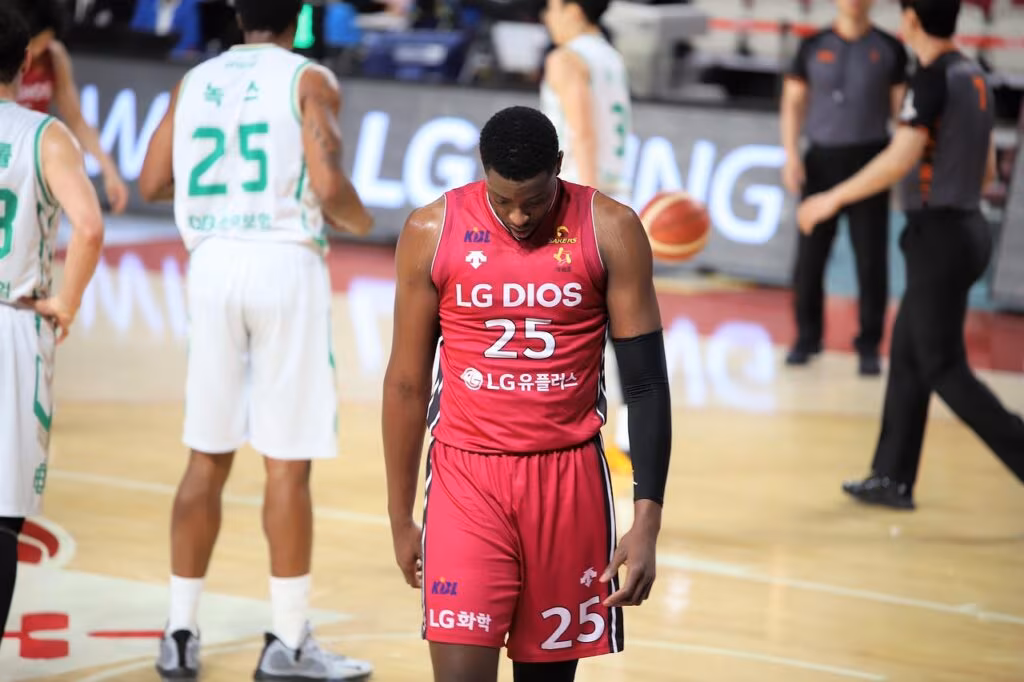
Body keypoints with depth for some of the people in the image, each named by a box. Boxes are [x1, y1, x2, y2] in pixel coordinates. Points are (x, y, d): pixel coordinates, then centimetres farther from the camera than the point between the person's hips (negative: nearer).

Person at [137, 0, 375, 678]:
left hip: (213, 263, 5)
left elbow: (152, 184, 9)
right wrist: (359, 220, 8)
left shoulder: (195, 81, 11)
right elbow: (329, 186, -13)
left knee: (207, 457, 11)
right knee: (288, 463, 0)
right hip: (284, 264, -5)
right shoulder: (309, 80, -3)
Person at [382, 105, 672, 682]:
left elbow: (646, 381, -3)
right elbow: (407, 382, 5)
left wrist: (648, 519, -10)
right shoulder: (432, 232, -4)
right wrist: (400, 517, 7)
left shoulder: (611, 231, -5)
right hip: (466, 477, 0)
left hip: (569, 479, 1)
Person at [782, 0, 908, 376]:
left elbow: (902, 110, 4)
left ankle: (869, 346, 6)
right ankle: (808, 337, 16)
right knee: (810, 256, 2)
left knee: (871, 260, -2)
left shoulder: (889, 50, 3)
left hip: (868, 160, -1)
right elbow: (793, 103, 8)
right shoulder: (814, 47, 6)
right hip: (822, 159, 1)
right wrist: (792, 156, -3)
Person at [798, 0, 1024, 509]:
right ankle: (893, 478, 18)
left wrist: (834, 199, -14)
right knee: (906, 356, 14)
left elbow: (900, 159, -22)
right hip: (967, 226, 9)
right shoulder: (975, 78, 11)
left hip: (939, 236, -9)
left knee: (944, 369, -4)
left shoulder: (932, 79, -15)